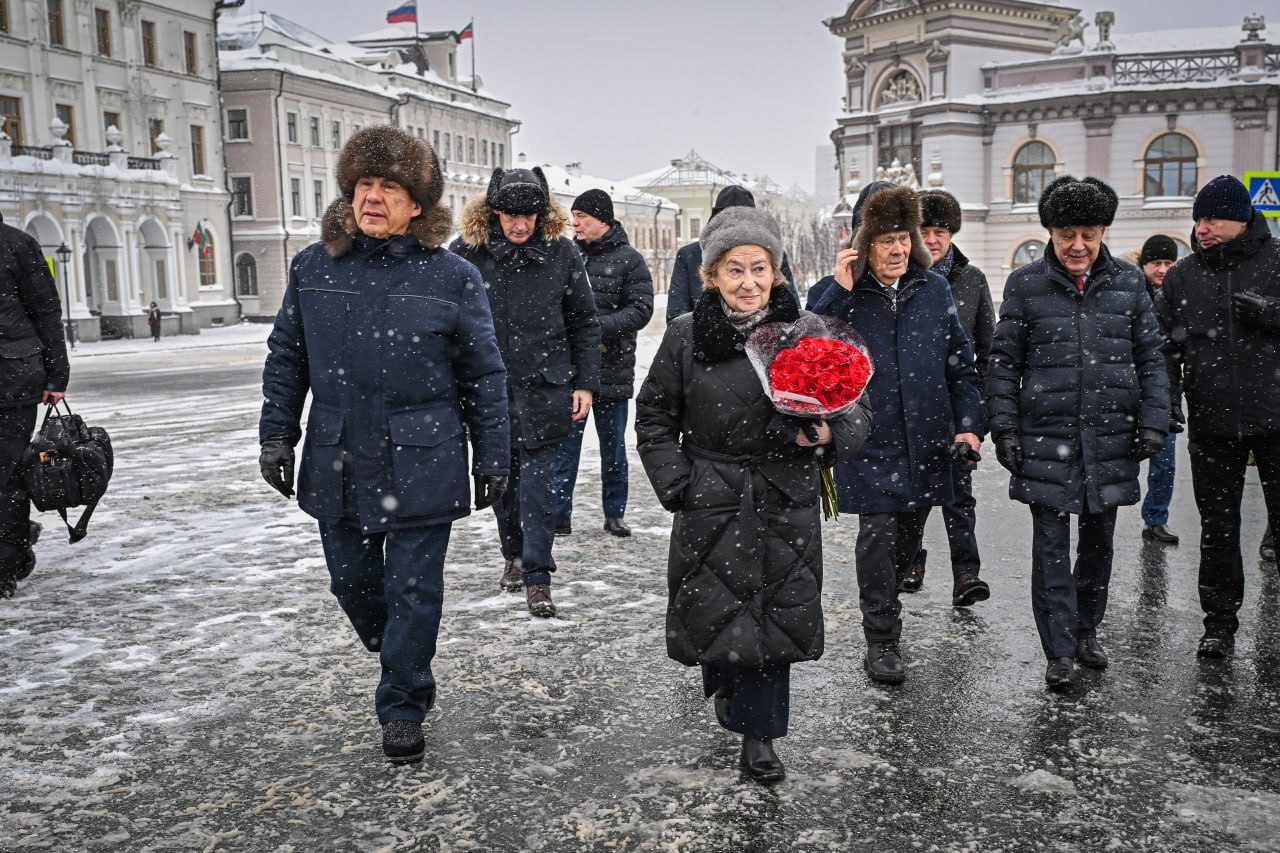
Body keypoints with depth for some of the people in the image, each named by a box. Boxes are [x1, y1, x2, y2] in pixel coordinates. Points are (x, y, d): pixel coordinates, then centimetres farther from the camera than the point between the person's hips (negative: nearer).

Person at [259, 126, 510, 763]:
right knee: (352, 581, 17)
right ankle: (404, 667, 44)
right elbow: (286, 358, 11)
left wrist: (491, 459, 0)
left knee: (413, 592, 5)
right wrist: (276, 436, 7)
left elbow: (484, 376, -1)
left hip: (421, 470, -3)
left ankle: (402, 710, 24)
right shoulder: (313, 268, 2)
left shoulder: (452, 278, -6)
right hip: (337, 465, 4)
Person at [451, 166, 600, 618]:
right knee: (501, 475, 13)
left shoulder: (561, 251, -2)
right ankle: (513, 554, 33)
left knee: (537, 481, -3)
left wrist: (585, 383, 1)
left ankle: (537, 577, 3)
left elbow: (584, 323, 4)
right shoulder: (467, 252, -3)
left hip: (544, 387, -1)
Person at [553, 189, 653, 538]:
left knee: (614, 446, 10)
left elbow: (641, 309, -11)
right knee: (564, 445, 3)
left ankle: (614, 514, 22)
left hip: (612, 369, -2)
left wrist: (599, 327, -21)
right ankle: (559, 516, 10)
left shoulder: (629, 260, -3)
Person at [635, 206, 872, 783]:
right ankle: (726, 680, 42)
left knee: (775, 614, 4)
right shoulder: (686, 336, -1)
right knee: (715, 613, 6)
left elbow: (858, 411, 2)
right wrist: (677, 485, -2)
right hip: (711, 504, 0)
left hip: (785, 504, 0)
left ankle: (758, 734, 23)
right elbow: (654, 418, 7)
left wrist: (830, 434, -19)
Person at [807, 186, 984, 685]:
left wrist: (969, 423, 2)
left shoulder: (935, 289, 8)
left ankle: (878, 597, 39)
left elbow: (959, 361, 10)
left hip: (926, 438, 4)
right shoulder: (837, 294, -1)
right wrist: (838, 290, -20)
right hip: (870, 438, -3)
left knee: (909, 538, 13)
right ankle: (881, 642, 8)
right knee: (878, 536, -5)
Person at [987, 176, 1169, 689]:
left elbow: (1150, 358, 10)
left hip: (1110, 437, 3)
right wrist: (1004, 429, -4)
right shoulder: (1025, 285, -1)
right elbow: (1003, 363, 2)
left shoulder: (1128, 282, 5)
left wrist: (1153, 422, 1)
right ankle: (1059, 651, 9)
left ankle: (1087, 629, 32)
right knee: (1051, 546, -1)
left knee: (1099, 539, 14)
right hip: (1046, 439, -2)